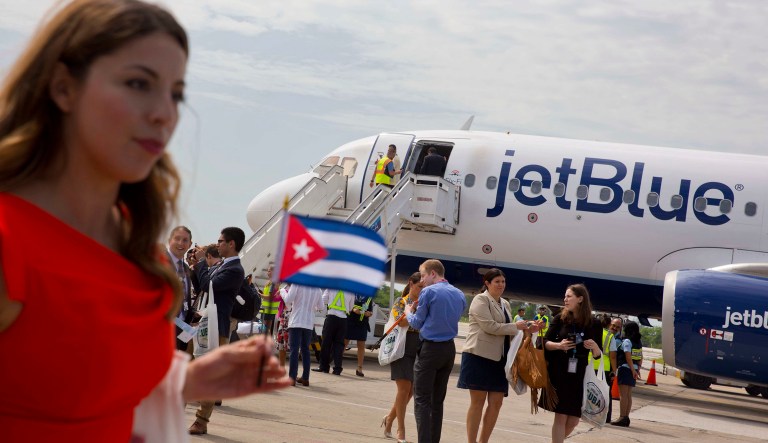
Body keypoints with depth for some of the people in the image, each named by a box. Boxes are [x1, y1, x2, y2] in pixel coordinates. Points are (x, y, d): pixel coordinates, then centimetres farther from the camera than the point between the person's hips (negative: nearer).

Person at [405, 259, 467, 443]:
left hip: (430, 348, -7)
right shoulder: (459, 295, 10)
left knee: (422, 400, -5)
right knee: (438, 400, 14)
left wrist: (408, 312, 18)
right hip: (449, 349, 7)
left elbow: (417, 323, -3)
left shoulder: (429, 292, -10)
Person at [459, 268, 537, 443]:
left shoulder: (505, 304, 19)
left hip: (498, 358, 7)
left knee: (496, 403, 3)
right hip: (479, 356, -7)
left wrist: (526, 329, 8)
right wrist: (515, 326, -10)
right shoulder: (480, 300, -5)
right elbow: (489, 326, -17)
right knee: (478, 401, -5)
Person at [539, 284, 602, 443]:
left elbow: (597, 355, 5)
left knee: (573, 421, 5)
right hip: (559, 374, -1)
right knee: (560, 416, -5)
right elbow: (546, 343, 1)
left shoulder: (592, 324, 1)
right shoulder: (560, 319, 1)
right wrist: (559, 345, -19)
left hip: (579, 376, 2)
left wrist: (594, 346, -17)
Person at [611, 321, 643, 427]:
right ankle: (626, 418, 13)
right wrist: (638, 369, 13)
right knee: (628, 395, 11)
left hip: (625, 368, -8)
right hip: (633, 369, 8)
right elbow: (640, 358, 14)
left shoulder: (627, 341, -12)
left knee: (623, 394, -7)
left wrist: (633, 370, -17)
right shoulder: (639, 342, 12)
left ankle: (622, 418, -9)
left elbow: (628, 357, -18)